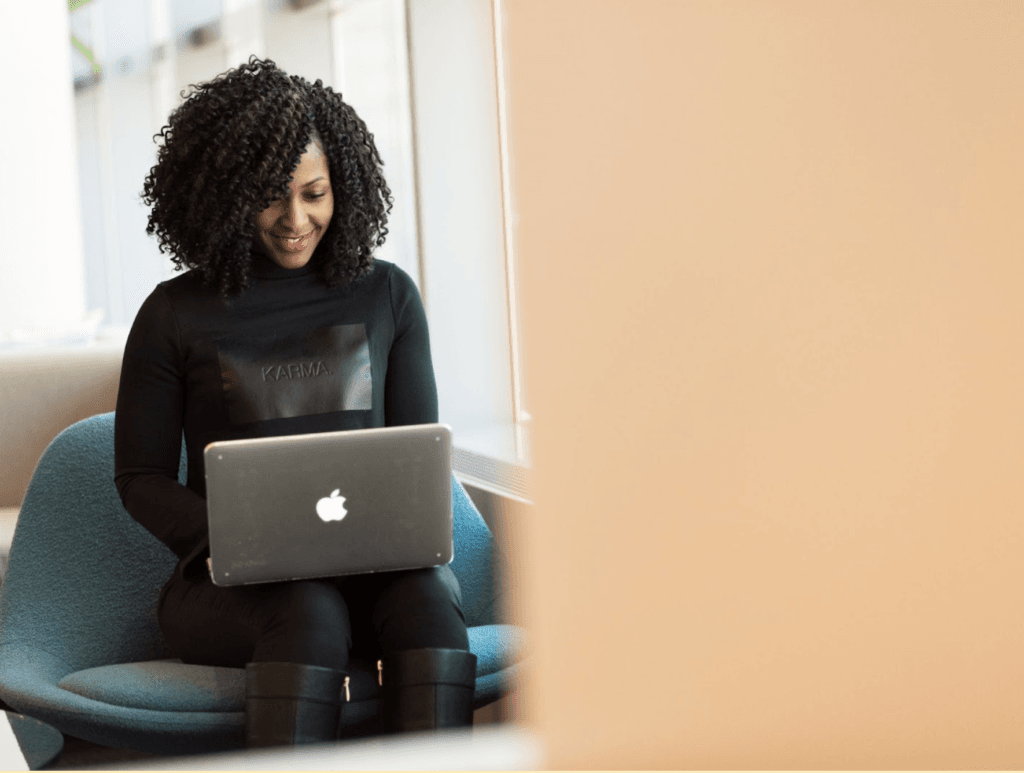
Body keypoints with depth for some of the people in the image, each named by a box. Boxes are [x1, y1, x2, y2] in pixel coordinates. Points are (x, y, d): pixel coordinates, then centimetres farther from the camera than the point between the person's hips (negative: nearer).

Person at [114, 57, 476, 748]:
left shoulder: (387, 296, 12)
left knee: (427, 592, -33)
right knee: (308, 611, -36)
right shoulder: (176, 316, 5)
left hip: (375, 568, 2)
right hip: (231, 582, -2)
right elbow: (141, 477, 7)